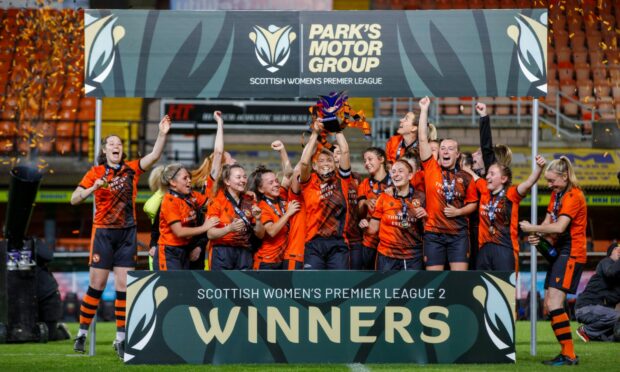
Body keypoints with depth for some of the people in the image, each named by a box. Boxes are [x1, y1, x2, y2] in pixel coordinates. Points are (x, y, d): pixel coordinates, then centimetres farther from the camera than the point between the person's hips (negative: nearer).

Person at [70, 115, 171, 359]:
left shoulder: (131, 170, 7)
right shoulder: (95, 173, -1)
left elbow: (155, 155, -4)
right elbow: (74, 199, -6)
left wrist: (162, 134, -19)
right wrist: (93, 188, -23)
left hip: (127, 233, 2)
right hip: (103, 233, -2)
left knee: (123, 286, 0)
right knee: (96, 285, -1)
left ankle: (121, 339, 3)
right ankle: (82, 333, 9)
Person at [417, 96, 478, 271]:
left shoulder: (465, 178, 4)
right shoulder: (431, 168, 2)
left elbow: (473, 203, 13)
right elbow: (423, 139, -2)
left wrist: (459, 211, -7)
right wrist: (424, 110, -4)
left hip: (458, 234, 0)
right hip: (433, 233, 0)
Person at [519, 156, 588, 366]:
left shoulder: (574, 196, -14)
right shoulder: (556, 194, 16)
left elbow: (559, 227, -24)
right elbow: (548, 221, 10)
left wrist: (532, 228, -14)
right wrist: (537, 235, -10)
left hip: (571, 253, -10)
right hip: (558, 252, 10)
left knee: (554, 303, -18)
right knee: (548, 305, 7)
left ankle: (569, 355, -17)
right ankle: (566, 353, 12)